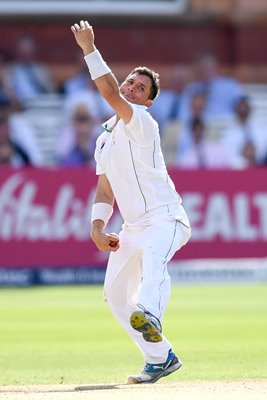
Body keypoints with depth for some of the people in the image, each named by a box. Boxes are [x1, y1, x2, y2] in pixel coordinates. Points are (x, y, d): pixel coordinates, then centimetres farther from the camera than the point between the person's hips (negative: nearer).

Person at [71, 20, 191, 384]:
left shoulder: (141, 123, -8)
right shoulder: (105, 138, 18)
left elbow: (109, 93, -25)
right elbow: (105, 188, 17)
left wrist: (89, 49, -22)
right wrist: (98, 226, 1)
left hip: (165, 220, -9)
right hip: (133, 228, 9)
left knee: (153, 259, -38)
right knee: (115, 294, 11)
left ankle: (148, 317, -68)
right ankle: (160, 358, 19)